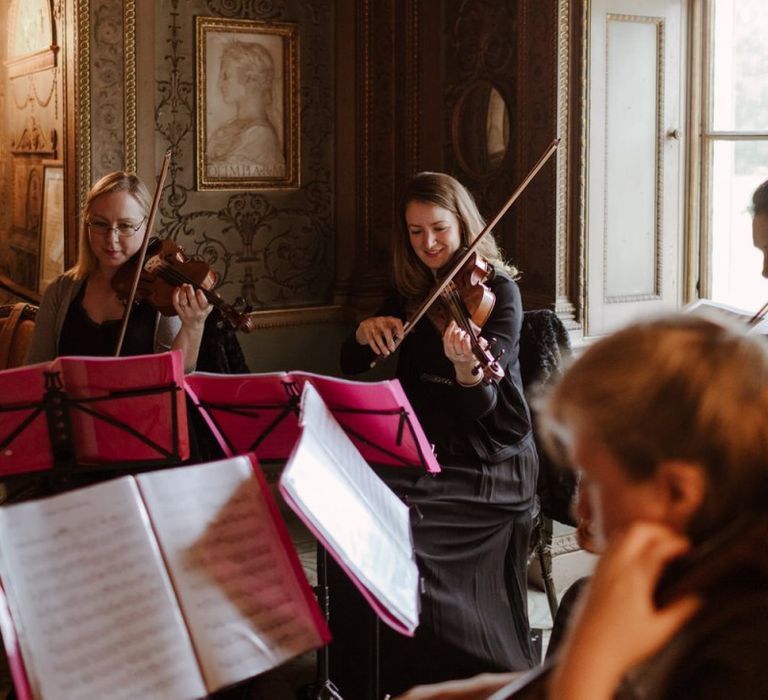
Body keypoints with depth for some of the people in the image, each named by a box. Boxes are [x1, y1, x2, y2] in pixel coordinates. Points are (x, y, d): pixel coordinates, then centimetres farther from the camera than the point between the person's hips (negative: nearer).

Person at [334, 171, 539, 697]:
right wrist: (366, 332, -11)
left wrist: (466, 369, -39)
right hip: (425, 452, 5)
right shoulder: (412, 293, 11)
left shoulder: (498, 290, -6)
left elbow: (482, 408, -16)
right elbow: (351, 367, 10)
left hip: (489, 466, -5)